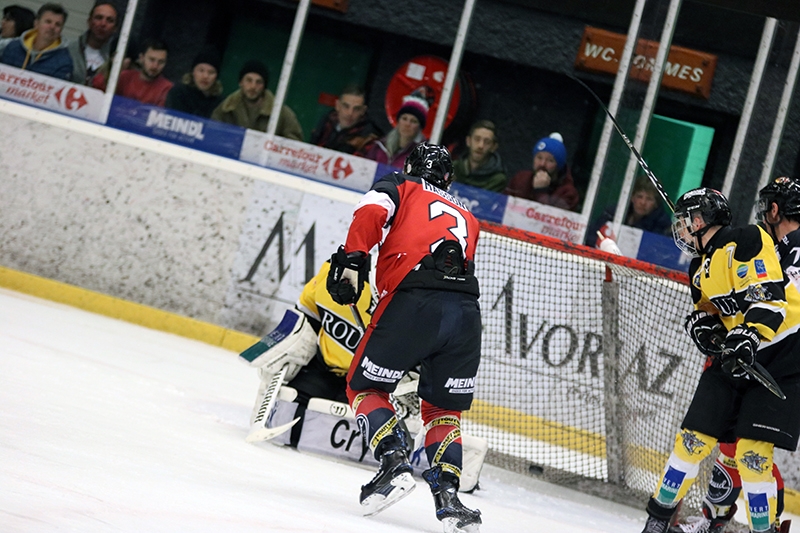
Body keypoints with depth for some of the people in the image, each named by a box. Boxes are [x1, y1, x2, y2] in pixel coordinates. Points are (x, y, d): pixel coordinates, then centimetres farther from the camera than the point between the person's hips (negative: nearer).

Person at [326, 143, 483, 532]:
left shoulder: (399, 187, 21)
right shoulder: (466, 217, 35)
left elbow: (372, 211, -1)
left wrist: (352, 259, -9)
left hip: (413, 302, -4)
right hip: (466, 311, 4)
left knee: (364, 386, 13)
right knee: (443, 409, 19)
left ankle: (395, 462, -8)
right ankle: (448, 495, 1)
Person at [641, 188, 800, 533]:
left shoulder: (745, 241, -15)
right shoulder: (699, 269, 13)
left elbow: (771, 297, -23)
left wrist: (748, 337, -34)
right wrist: (702, 325, -2)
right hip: (733, 358, 8)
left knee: (753, 455, -14)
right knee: (693, 438, 4)